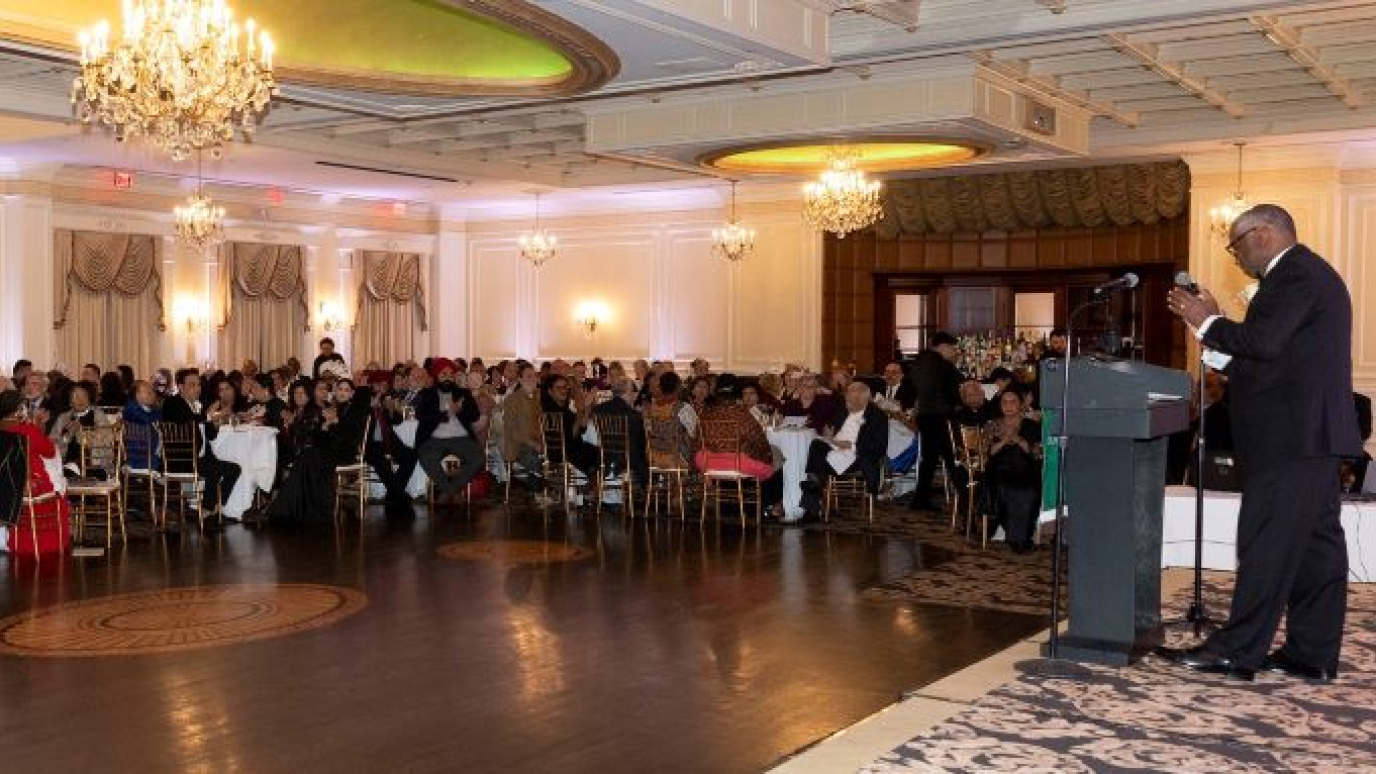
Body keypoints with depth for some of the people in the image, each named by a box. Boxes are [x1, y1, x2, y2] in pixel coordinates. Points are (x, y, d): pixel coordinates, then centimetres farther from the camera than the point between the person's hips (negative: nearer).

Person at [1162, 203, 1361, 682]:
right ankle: (1313, 654, 15)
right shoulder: (1307, 273, 21)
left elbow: (1263, 343, -23)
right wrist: (1212, 328, 12)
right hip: (1311, 432, 11)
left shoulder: (1295, 273, -12)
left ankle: (1237, 651, -3)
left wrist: (1209, 322, -9)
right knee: (1315, 543, 10)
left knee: (1268, 544, -7)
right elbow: (1273, 355, 19)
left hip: (1291, 436, -11)